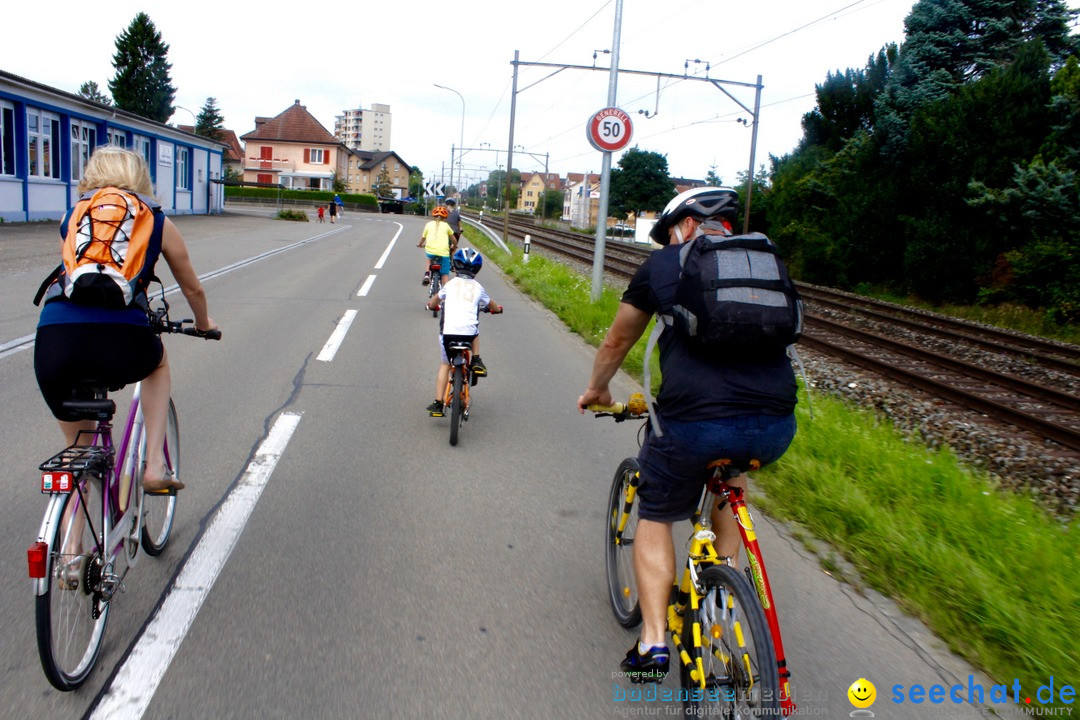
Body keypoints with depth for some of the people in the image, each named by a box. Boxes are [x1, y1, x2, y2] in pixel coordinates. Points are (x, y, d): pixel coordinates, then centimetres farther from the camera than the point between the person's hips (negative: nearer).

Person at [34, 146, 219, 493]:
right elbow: (192, 288, 30)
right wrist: (203, 323, 51)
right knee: (158, 361, 35)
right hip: (121, 340, -2)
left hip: (54, 339, 2)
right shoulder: (157, 222, 19)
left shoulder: (72, 217, 24)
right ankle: (155, 465, 24)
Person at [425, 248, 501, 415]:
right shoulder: (478, 287, 12)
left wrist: (432, 305, 50)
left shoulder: (450, 284, 11)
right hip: (469, 332, 0)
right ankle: (476, 361, 16)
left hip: (448, 331, 0)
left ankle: (438, 403, 11)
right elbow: (494, 307, 29)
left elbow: (432, 303, 27)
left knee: (445, 364, 17)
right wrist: (497, 308, 52)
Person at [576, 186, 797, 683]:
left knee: (655, 517, 21)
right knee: (727, 470, 38)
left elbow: (617, 342, 21)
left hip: (695, 423, -4)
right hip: (776, 428, 4)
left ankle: (653, 641, 15)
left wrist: (597, 390, 40)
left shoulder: (662, 265, 11)